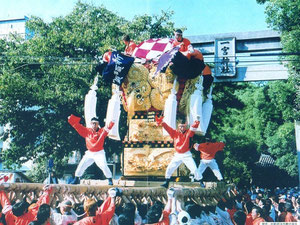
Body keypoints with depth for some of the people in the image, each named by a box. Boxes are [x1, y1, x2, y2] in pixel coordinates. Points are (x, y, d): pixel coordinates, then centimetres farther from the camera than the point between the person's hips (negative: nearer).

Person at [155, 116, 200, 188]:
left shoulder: (188, 133, -6)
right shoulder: (175, 133, -2)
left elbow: (193, 128, -23)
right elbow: (167, 127, -13)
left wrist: (196, 123, -46)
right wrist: (161, 122, -31)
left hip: (187, 155, -2)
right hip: (177, 155, 2)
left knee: (194, 169, -5)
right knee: (170, 168, 1)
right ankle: (166, 182, 13)